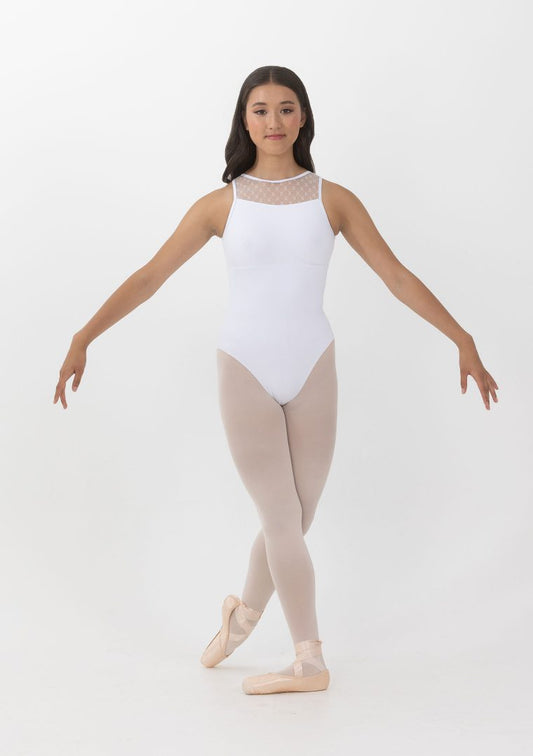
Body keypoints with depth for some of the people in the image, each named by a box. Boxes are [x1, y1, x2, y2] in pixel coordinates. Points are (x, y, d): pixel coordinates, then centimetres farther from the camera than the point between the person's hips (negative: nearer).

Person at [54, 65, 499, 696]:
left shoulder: (332, 199, 2)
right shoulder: (221, 204, 0)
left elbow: (397, 276, 2)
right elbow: (149, 276, -1)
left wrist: (463, 341, 0)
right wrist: (83, 338, -9)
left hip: (312, 370, 2)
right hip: (245, 372, -1)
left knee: (293, 519, 9)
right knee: (283, 520, 1)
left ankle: (244, 609, 36)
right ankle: (310, 661, 16)